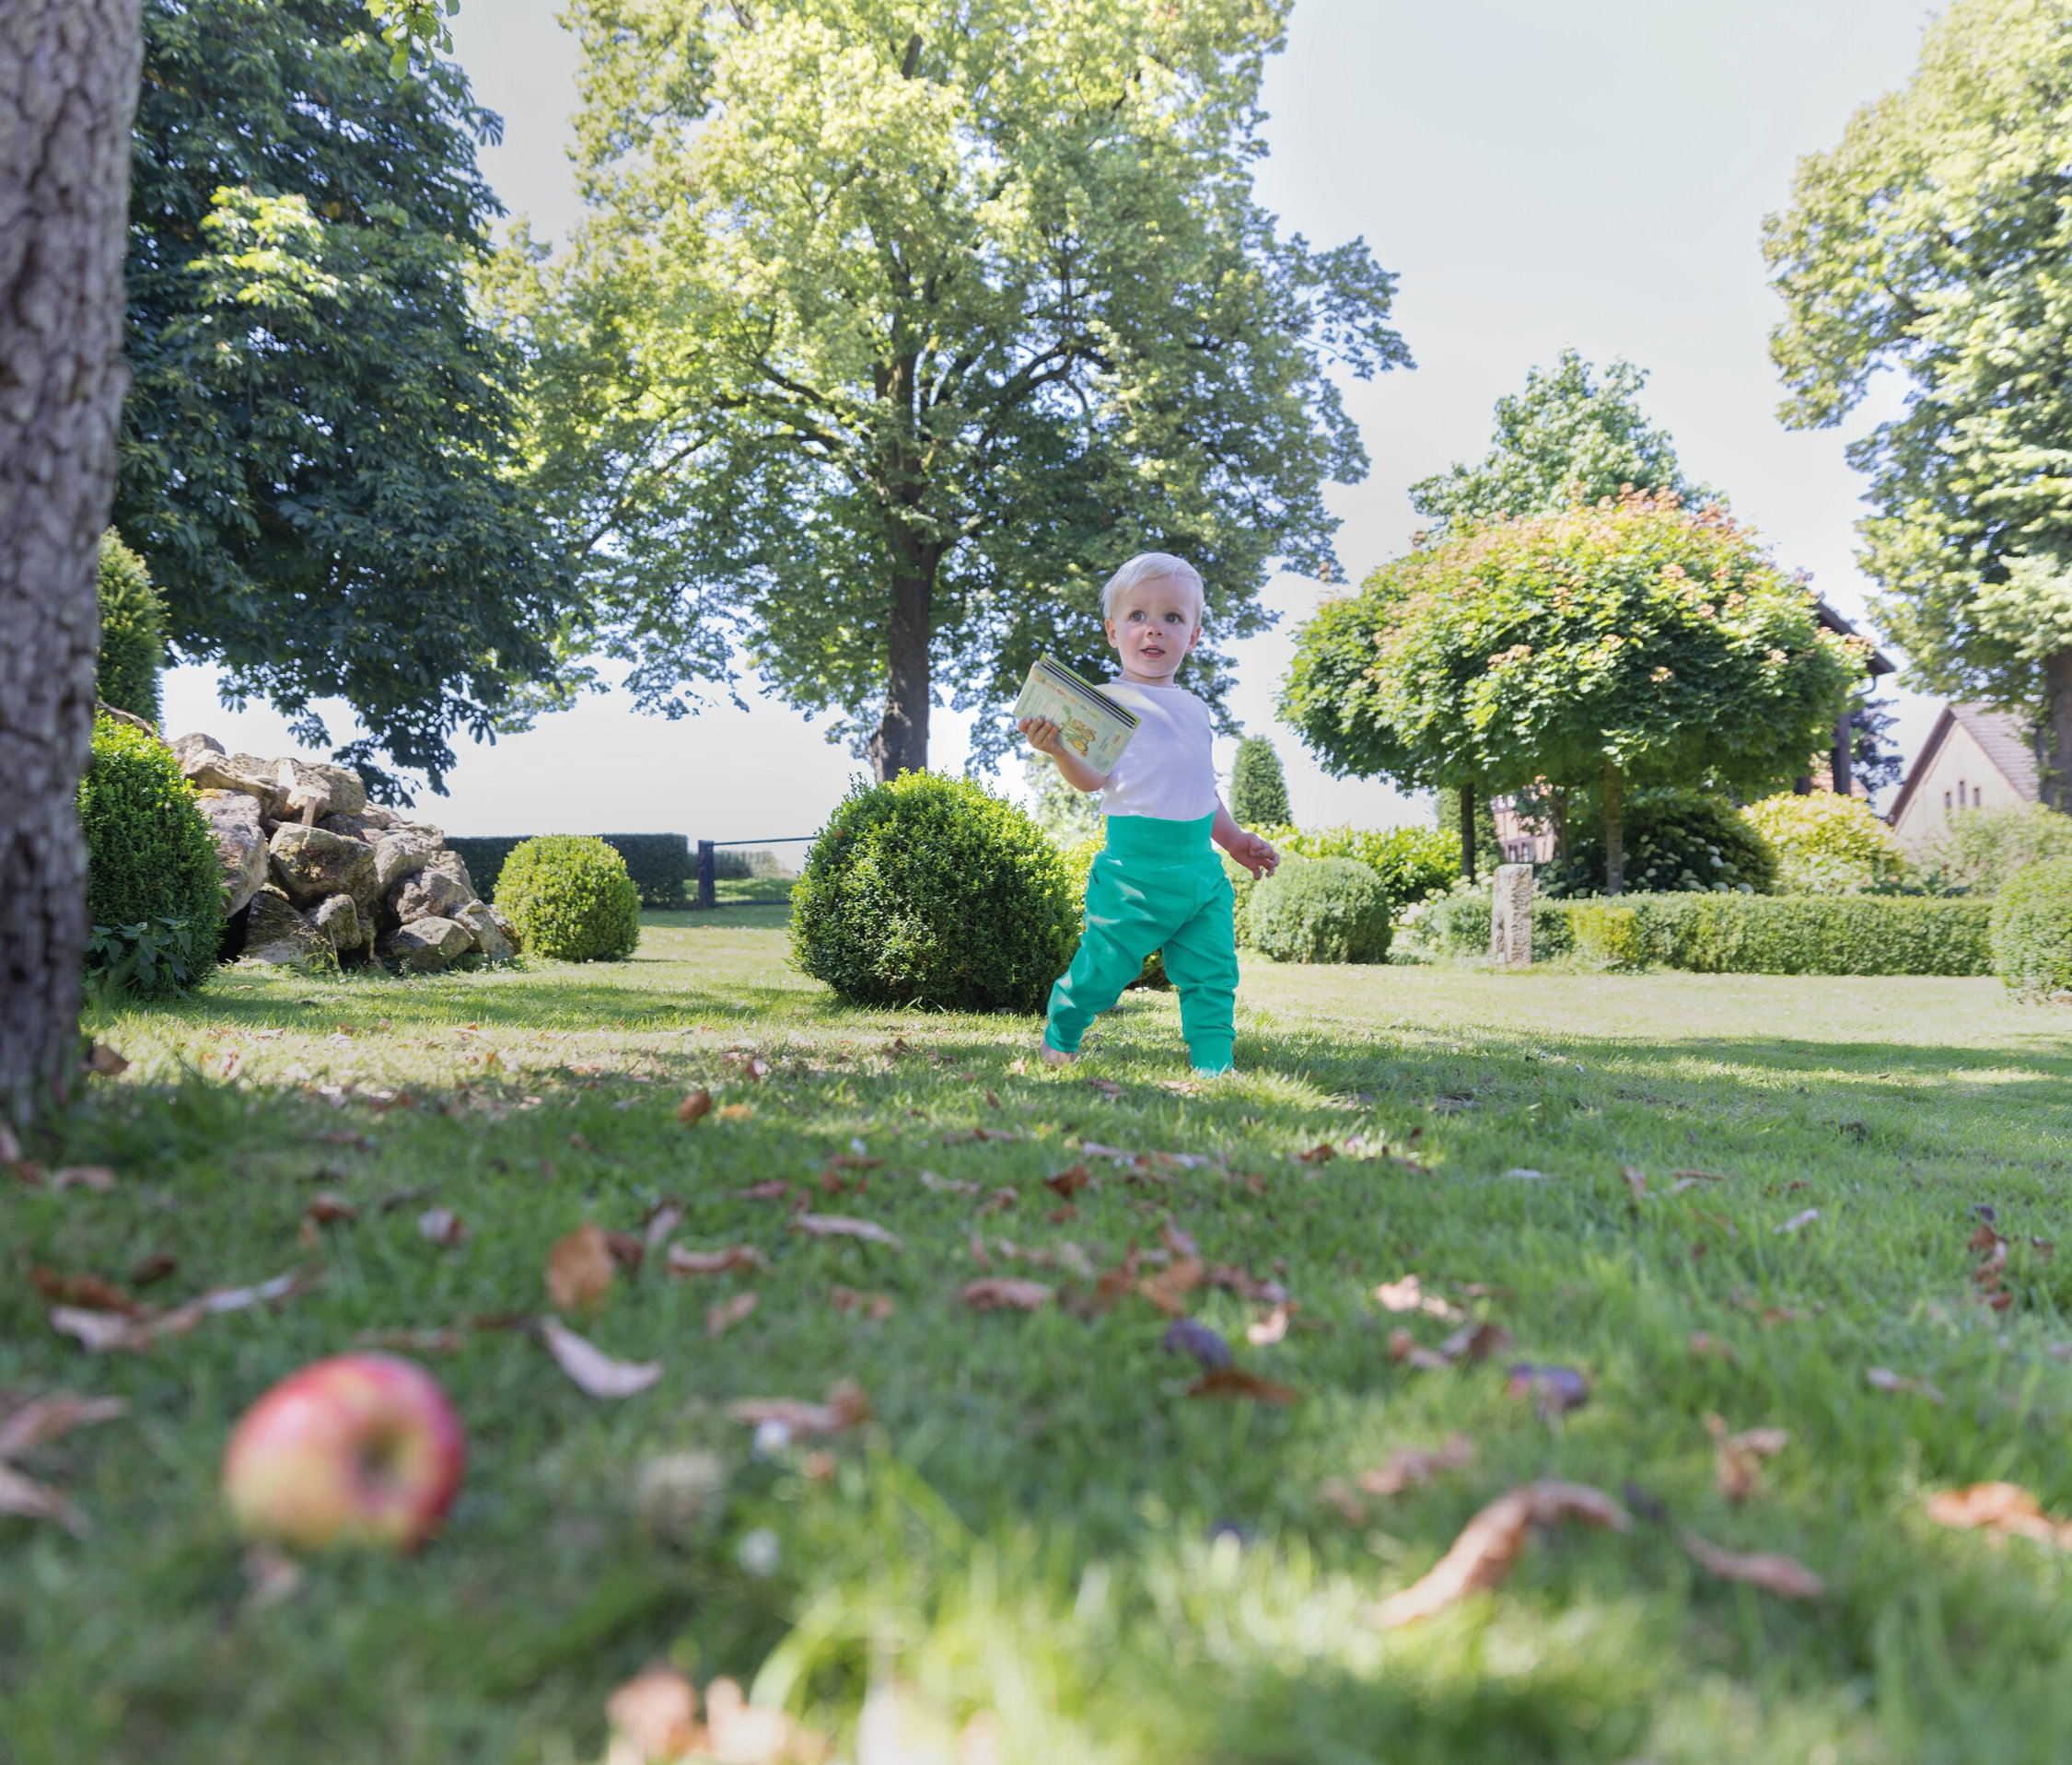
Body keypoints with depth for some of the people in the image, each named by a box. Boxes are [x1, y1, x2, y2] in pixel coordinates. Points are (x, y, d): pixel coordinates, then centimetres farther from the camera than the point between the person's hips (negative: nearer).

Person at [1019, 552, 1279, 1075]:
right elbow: (1093, 778, -14)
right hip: (1135, 864, -6)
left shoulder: (1195, 708, 17)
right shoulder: (1107, 701, -3)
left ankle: (1212, 1067, 12)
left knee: (1213, 973, 4)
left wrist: (1234, 839, 30)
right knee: (1105, 965, 0)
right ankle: (1058, 1037, 25)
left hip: (1201, 865, 6)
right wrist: (1060, 750, -32)